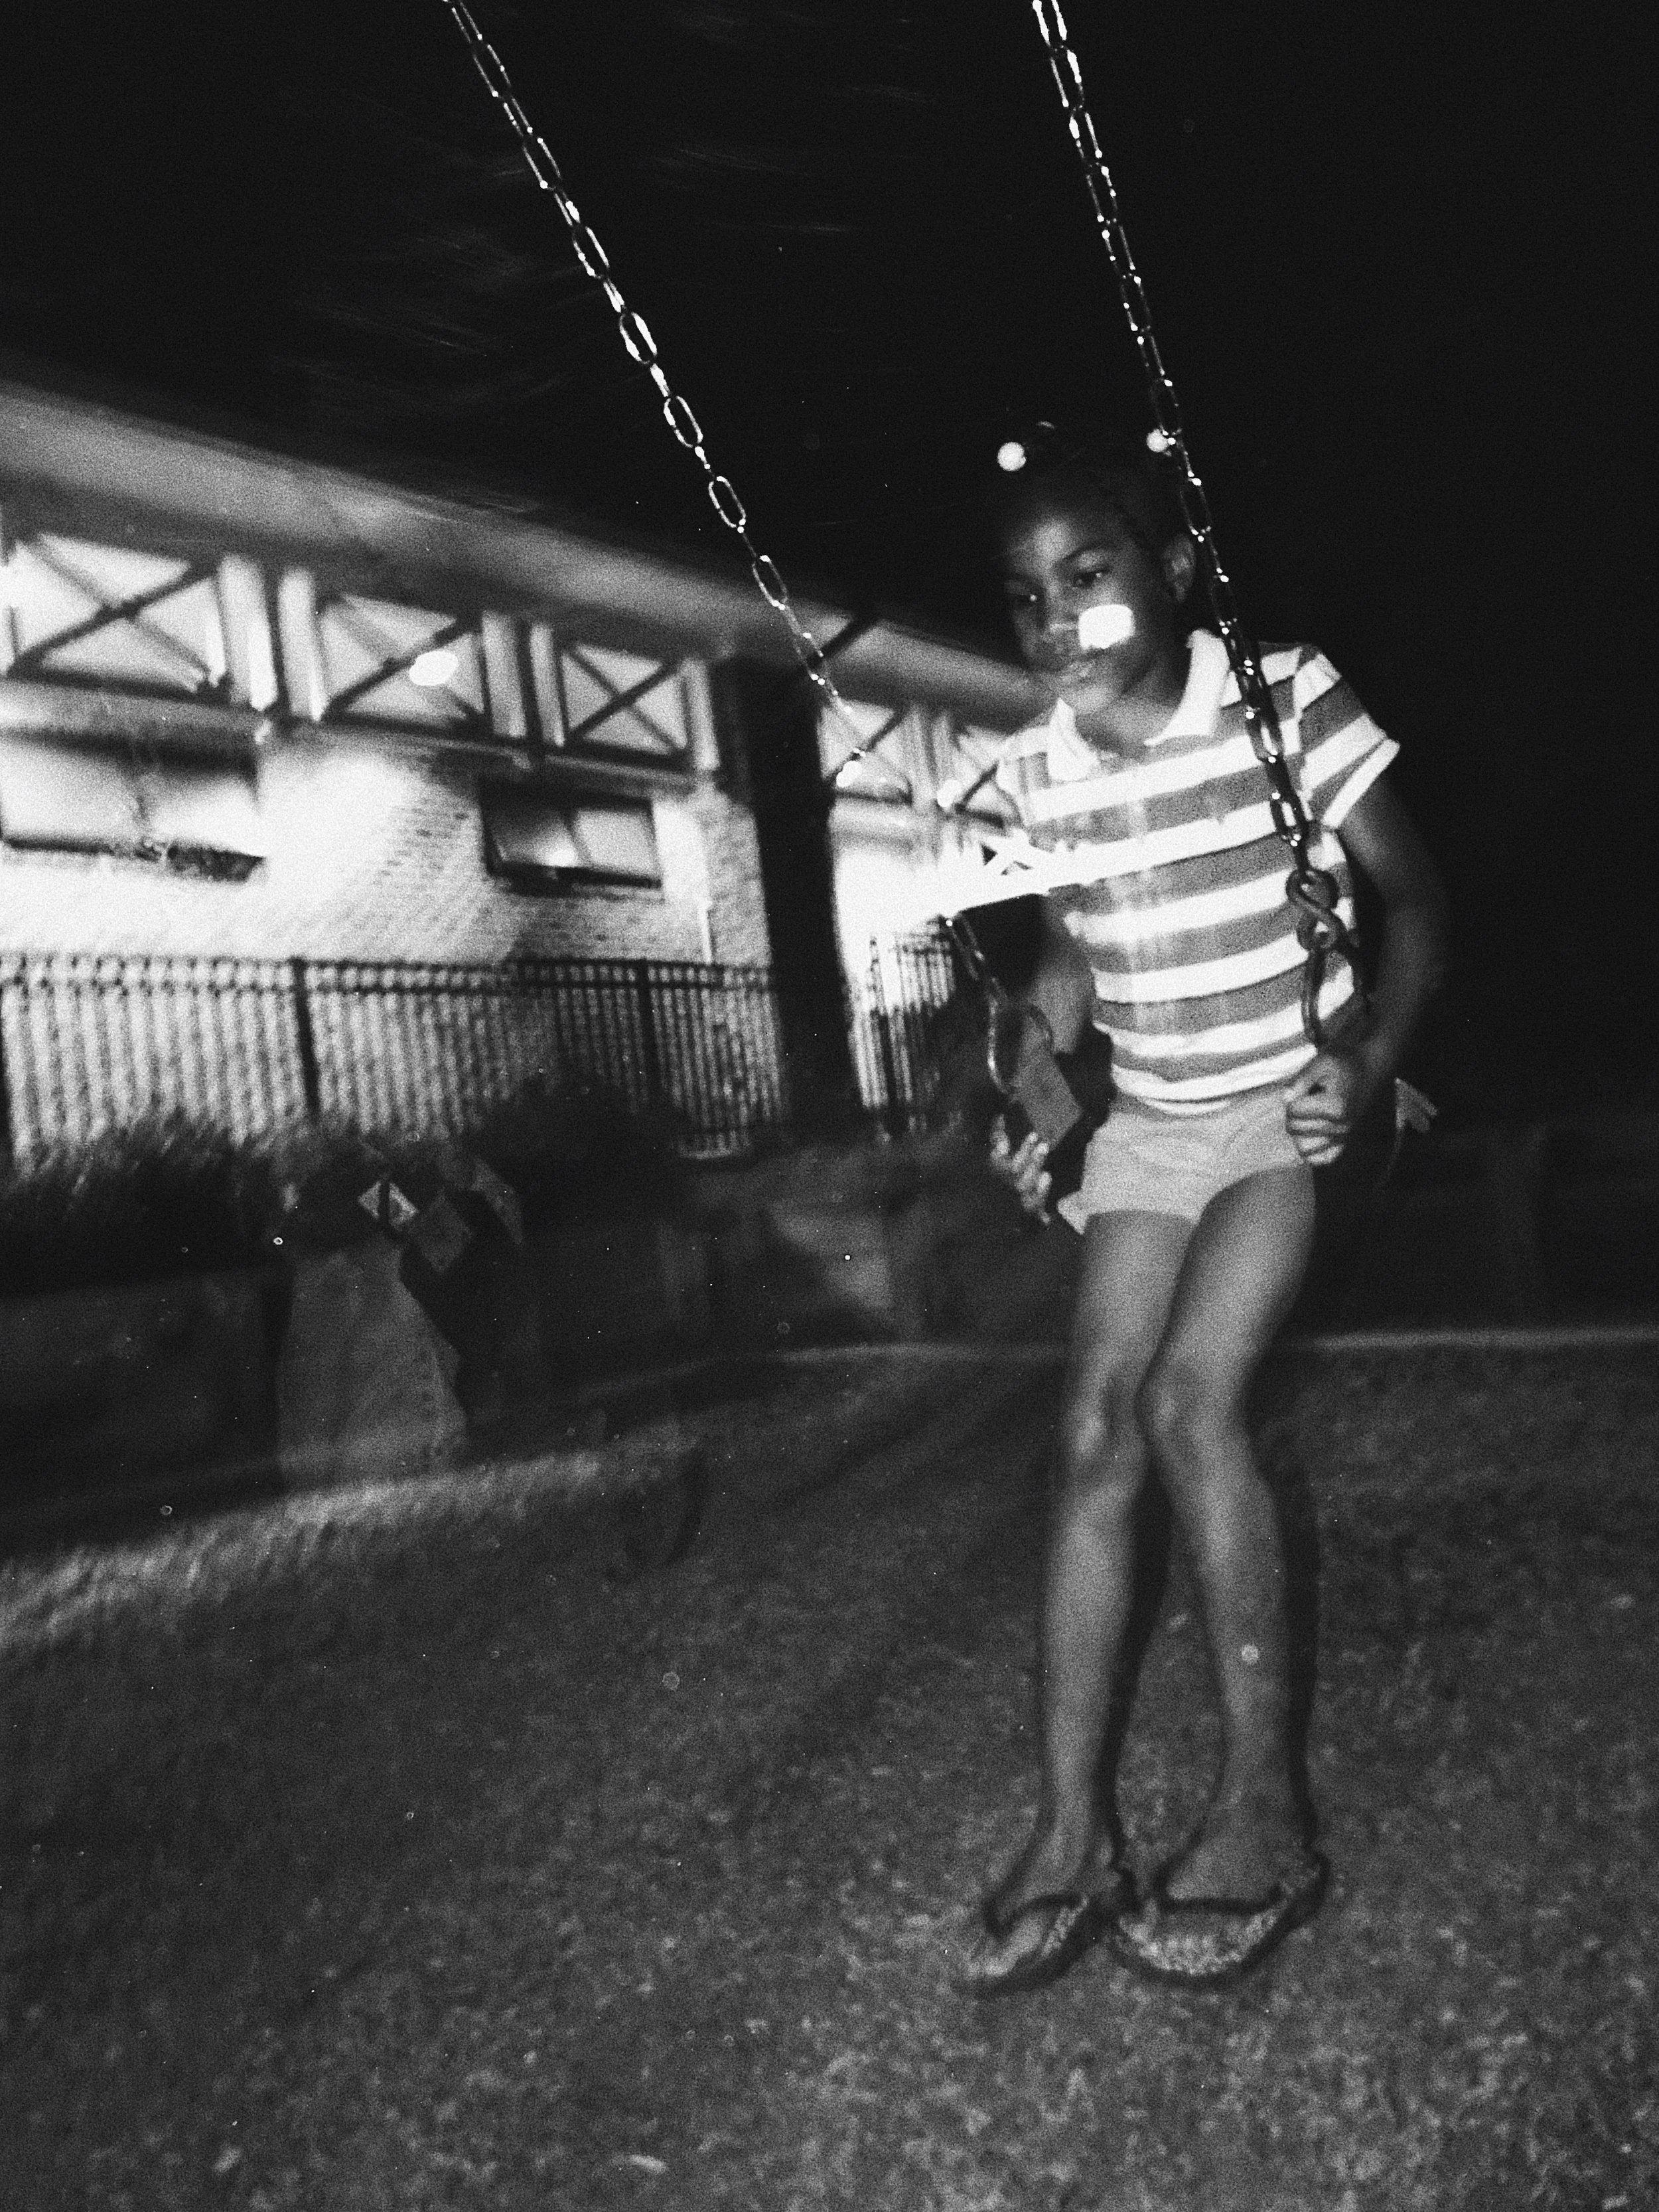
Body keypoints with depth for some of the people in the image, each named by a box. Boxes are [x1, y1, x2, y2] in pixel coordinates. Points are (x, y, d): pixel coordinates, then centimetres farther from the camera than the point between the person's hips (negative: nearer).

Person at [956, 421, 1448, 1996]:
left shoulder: (1289, 698, -13)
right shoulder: (1032, 773, -2)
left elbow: (1411, 895, -7)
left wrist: (1371, 1055, -22)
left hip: (1292, 1105, -4)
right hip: (1148, 1124, 5)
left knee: (1189, 1401, -22)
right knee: (1095, 1434, -6)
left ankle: (1268, 1814, -4)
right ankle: (1071, 1835, 3)